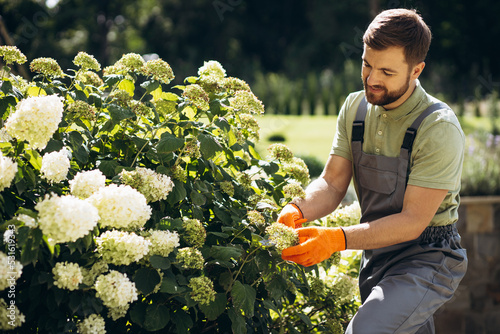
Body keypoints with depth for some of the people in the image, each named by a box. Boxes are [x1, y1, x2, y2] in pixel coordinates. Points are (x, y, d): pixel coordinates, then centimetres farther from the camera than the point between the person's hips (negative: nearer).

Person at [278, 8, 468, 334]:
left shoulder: (439, 128, -20)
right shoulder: (355, 108, 1)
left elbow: (413, 221, -22)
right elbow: (332, 184, -1)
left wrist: (337, 239, -32)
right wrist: (297, 211, -23)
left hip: (428, 259, -7)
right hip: (376, 254, 7)